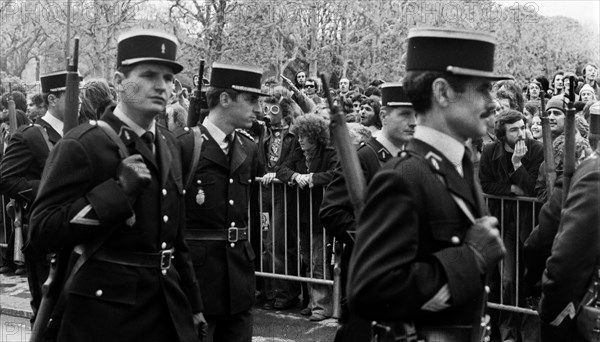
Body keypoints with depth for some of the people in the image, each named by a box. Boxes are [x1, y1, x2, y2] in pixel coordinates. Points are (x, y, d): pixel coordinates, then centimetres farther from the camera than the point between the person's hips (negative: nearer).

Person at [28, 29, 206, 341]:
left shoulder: (169, 145, 10)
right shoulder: (80, 146, -13)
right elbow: (42, 233, -18)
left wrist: (192, 304, 18)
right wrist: (118, 189, -23)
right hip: (105, 314, -6)